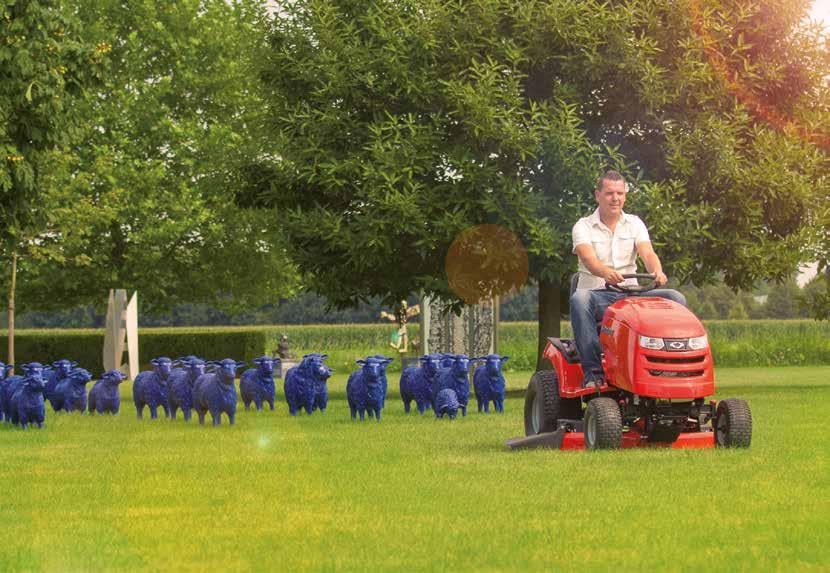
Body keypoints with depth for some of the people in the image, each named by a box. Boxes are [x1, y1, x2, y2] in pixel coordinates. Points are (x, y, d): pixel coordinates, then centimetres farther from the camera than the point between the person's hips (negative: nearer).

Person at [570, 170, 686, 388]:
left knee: (676, 298, -20)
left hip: (631, 295, 3)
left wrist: (657, 272, -31)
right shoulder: (584, 227, 1)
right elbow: (588, 259, -19)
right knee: (579, 299, -39)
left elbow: (647, 253, -6)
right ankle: (593, 371, -39)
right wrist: (605, 273, -43)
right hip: (597, 294, -3)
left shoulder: (635, 224, 12)